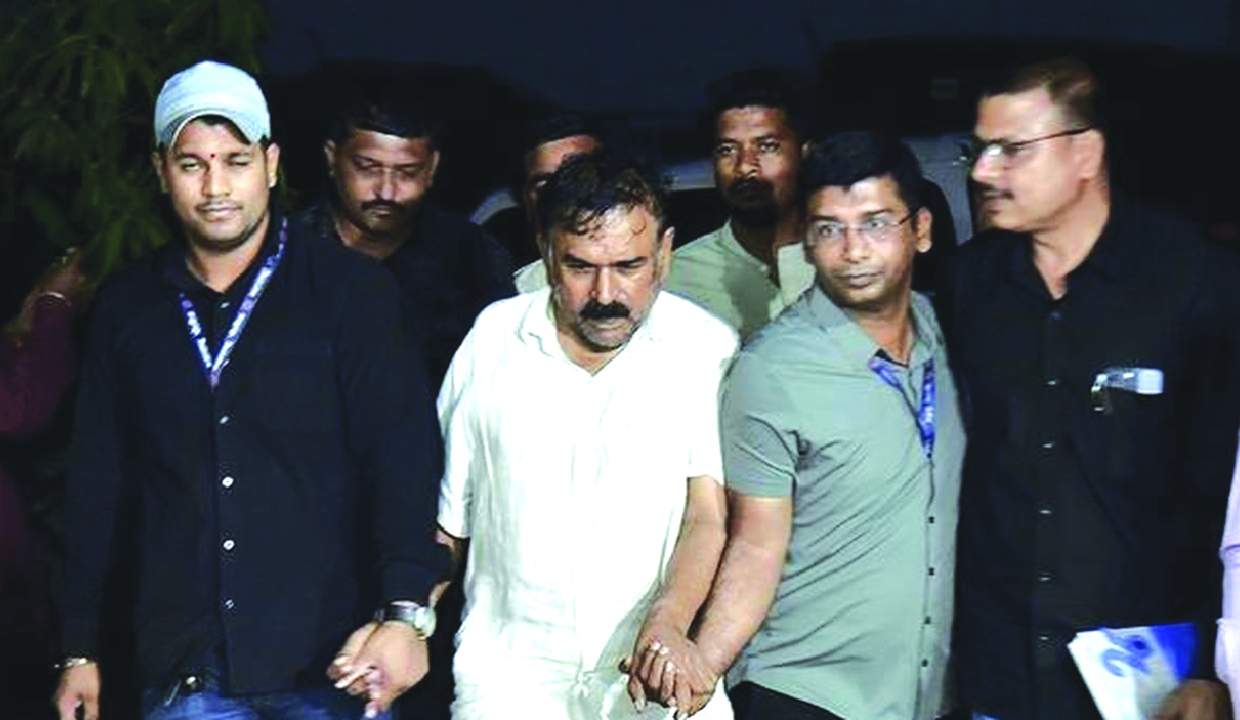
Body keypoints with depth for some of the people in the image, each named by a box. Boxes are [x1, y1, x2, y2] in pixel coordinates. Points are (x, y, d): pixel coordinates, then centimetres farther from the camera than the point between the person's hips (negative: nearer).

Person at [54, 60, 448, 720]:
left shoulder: (350, 290, -4)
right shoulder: (126, 306, 7)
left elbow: (403, 452, -11)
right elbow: (98, 482, 12)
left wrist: (405, 612, -24)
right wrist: (80, 649, 12)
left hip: (333, 664, -2)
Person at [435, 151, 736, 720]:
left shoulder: (707, 348, 0)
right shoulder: (492, 340, 6)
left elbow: (710, 513, -7)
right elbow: (447, 521, 13)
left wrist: (668, 623, -22)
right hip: (512, 667, 1)